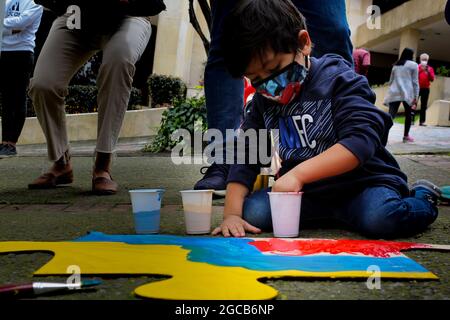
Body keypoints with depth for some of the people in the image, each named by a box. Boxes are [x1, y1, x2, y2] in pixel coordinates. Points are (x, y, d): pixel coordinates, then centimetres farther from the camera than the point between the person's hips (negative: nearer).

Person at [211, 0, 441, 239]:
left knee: (379, 218, -35)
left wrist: (298, 173, -32)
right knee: (252, 212, -19)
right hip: (304, 192, 5)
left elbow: (360, 142, -24)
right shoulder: (263, 101, 5)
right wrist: (232, 214, -11)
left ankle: (421, 197, 1)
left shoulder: (338, 79, -12)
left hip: (362, 183, -5)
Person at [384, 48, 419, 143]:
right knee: (408, 115, 16)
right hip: (407, 93, -4)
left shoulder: (395, 65, 20)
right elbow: (415, 82, 0)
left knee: (390, 115, -7)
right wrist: (415, 97, 0)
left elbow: (391, 81, 21)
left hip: (394, 93, 4)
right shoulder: (413, 65, 5)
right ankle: (406, 136, 23)